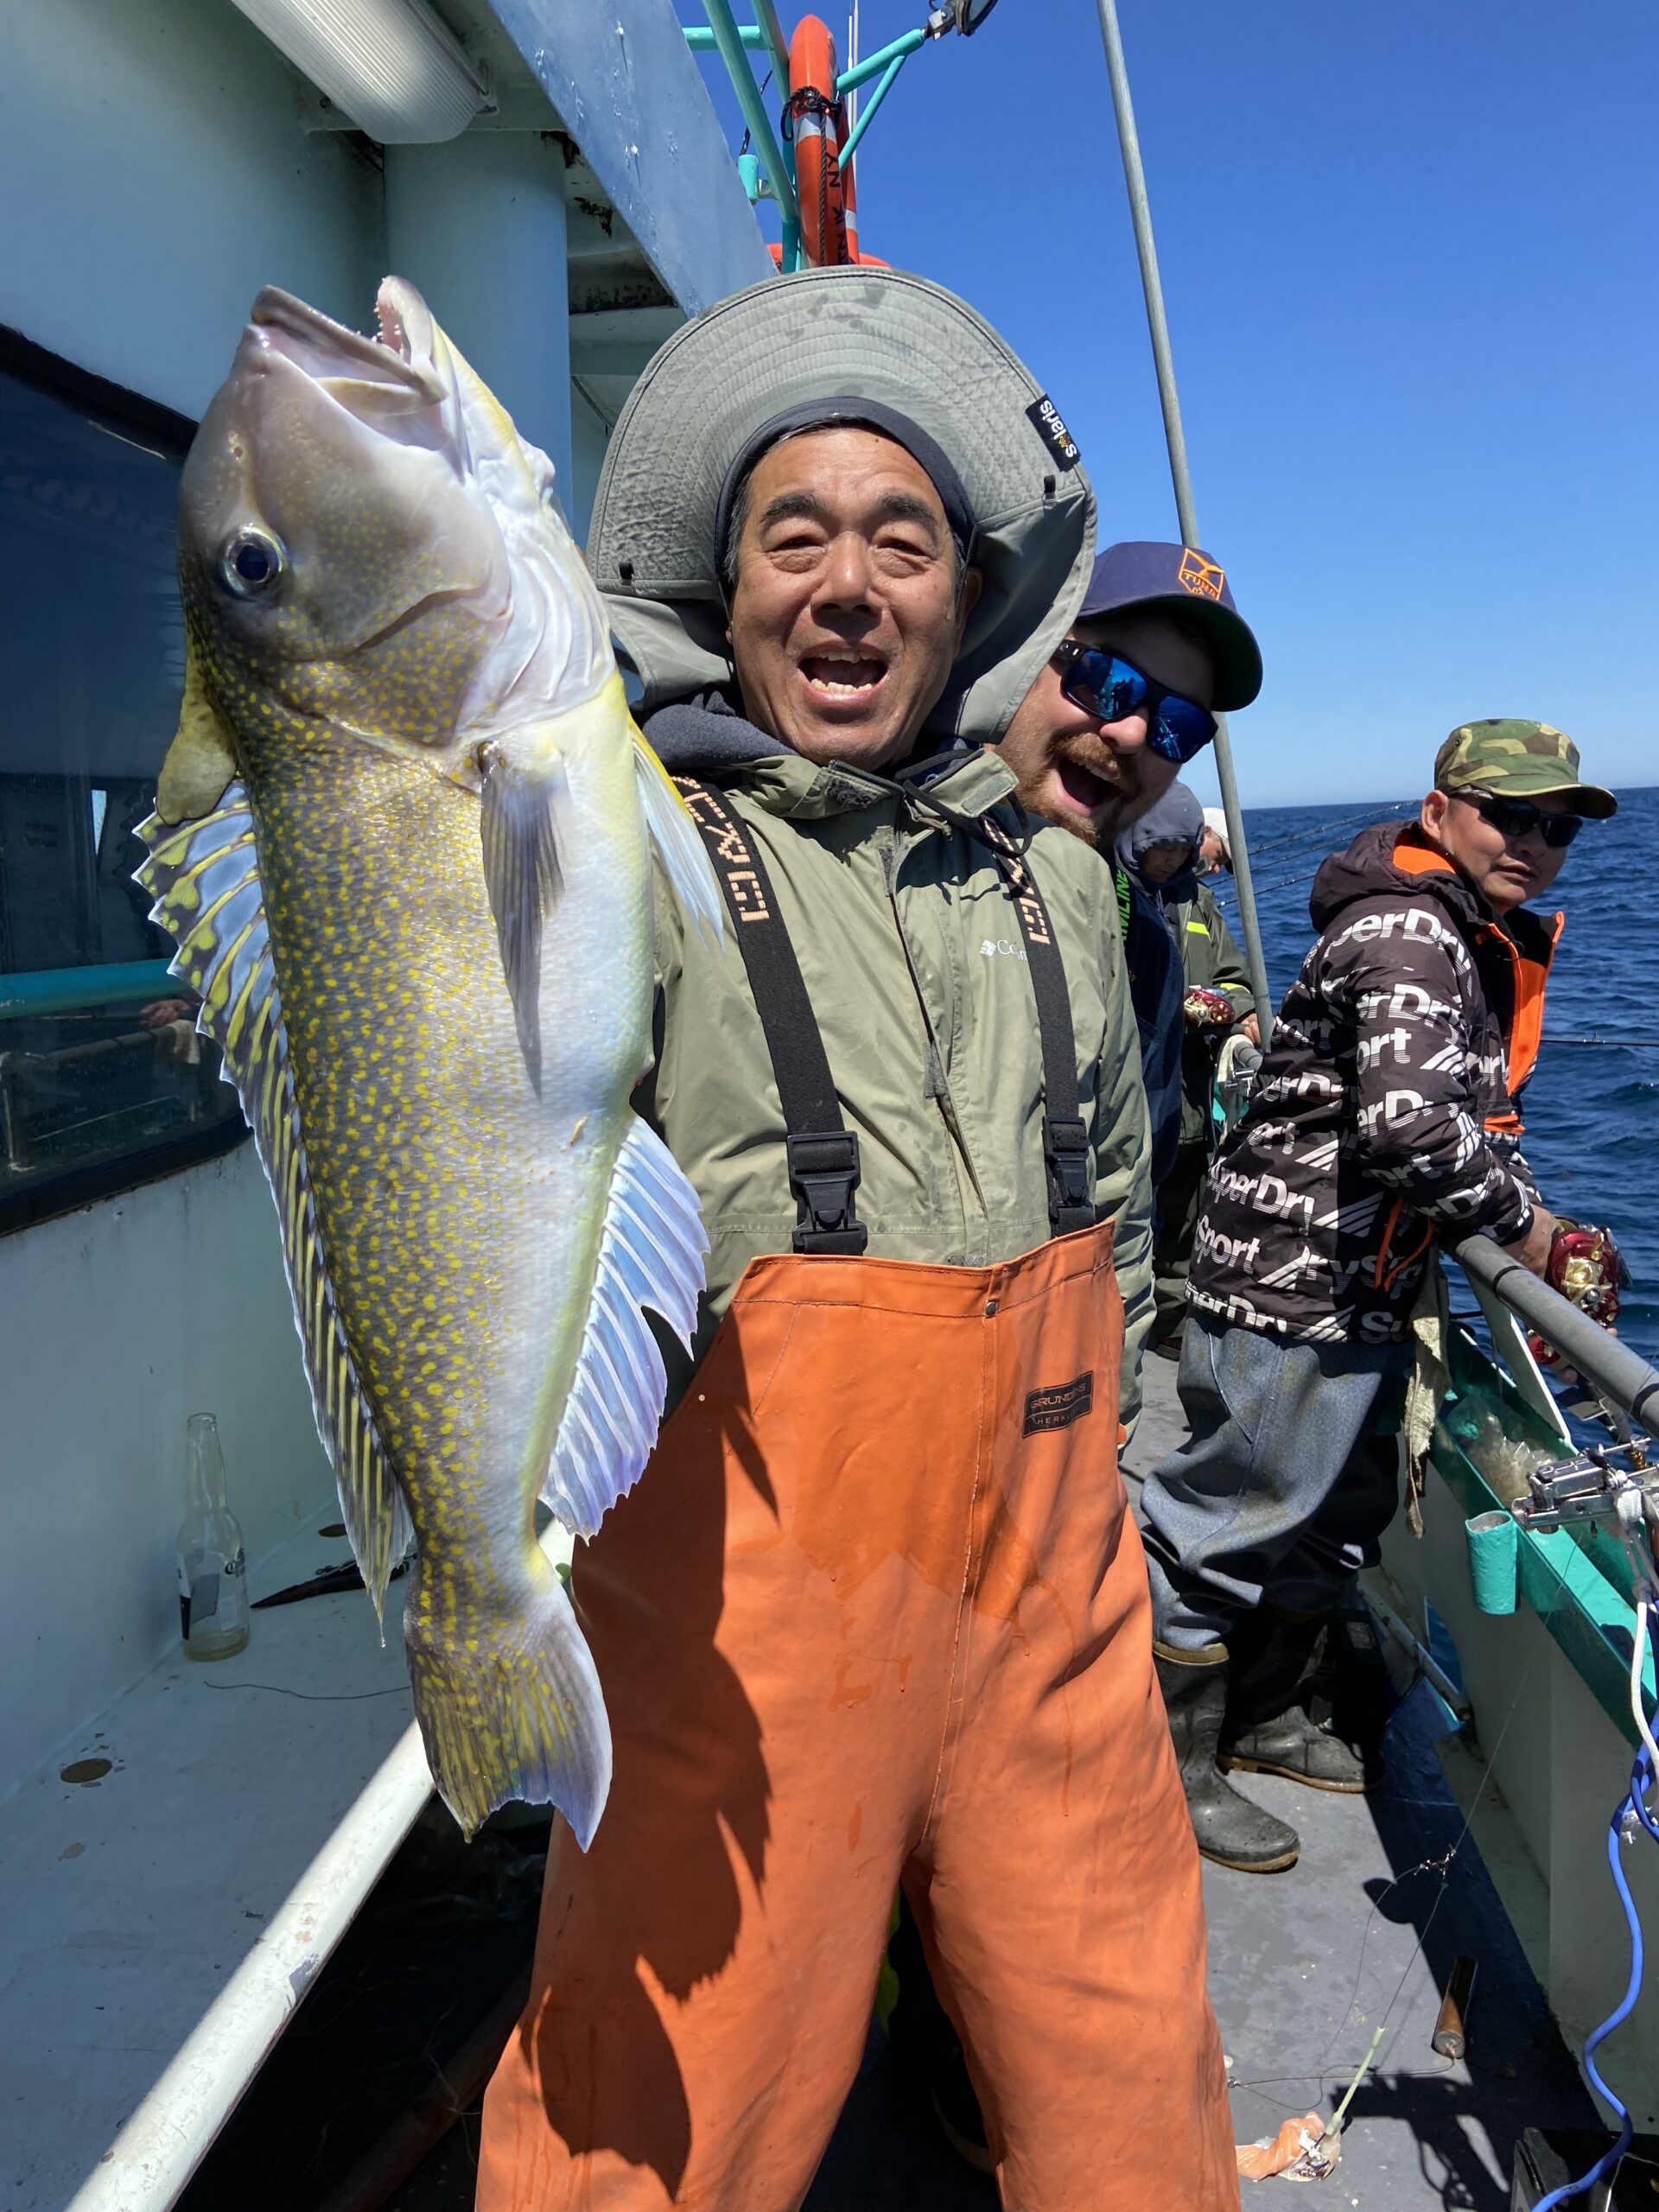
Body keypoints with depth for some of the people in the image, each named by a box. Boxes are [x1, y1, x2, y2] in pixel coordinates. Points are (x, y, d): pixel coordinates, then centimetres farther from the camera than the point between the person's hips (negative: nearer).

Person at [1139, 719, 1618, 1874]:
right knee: (1231, 1526, 3)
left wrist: (1544, 1236, 8)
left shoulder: (1492, 946, 13)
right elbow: (1410, 1119, -35)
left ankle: (1265, 1717, 41)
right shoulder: (1408, 933, -21)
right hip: (1292, 1291, -11)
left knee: (1340, 1521, 22)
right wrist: (1517, 1215, -18)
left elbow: (1482, 1113, 23)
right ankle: (1172, 1766, 20)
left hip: (1364, 1293, 11)